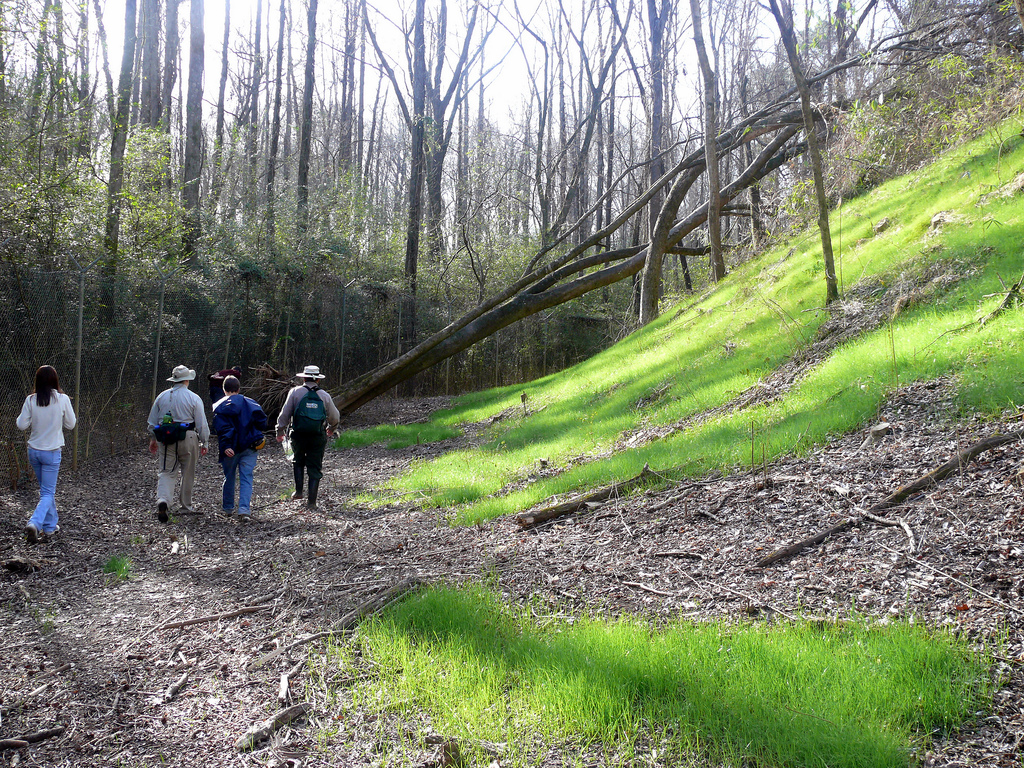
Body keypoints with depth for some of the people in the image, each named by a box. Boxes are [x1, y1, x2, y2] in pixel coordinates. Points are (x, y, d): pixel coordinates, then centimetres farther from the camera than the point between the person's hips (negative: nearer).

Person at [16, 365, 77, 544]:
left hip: (34, 450, 3)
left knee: (46, 489, 20)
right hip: (52, 452, -3)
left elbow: (21, 424, -4)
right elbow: (70, 424, -3)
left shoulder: (31, 400, -8)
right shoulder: (62, 399, -12)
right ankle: (34, 523, -18)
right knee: (47, 493, 3)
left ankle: (50, 526, 28)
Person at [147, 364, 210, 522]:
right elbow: (202, 424, -5)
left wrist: (152, 439, 24)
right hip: (188, 438, -2)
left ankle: (162, 500, -23)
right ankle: (185, 505, 22)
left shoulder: (162, 397, 7)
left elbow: (152, 421, 13)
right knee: (188, 473, 12)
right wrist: (204, 443, 3)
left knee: (166, 472, 1)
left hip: (166, 439, 2)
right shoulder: (194, 398, -4)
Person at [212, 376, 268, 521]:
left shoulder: (219, 407, -1)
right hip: (250, 447, 1)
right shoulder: (250, 403, 5)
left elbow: (221, 428, -15)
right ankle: (244, 510, -15)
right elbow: (262, 422, 1)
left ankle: (228, 508, 29)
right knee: (246, 478, 0)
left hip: (230, 449, -1)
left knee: (229, 477, 17)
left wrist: (225, 446, -20)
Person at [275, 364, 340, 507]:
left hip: (299, 435, 0)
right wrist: (330, 428, 32)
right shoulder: (324, 396, 4)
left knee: (298, 461, 23)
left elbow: (285, 414, -2)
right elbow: (335, 418, 12)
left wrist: (280, 431, 9)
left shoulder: (295, 392, -2)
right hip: (318, 437, 1)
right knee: (315, 467, 7)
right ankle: (311, 499, 5)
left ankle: (298, 491, 16)